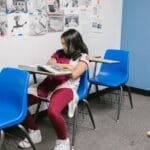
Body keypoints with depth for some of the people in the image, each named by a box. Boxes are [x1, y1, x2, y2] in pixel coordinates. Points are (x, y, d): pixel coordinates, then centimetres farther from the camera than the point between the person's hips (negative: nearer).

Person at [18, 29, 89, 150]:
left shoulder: (83, 57, 7)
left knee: (53, 111, -37)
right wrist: (65, 66, 2)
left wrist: (57, 66, 4)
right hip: (48, 84, 6)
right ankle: (34, 132, 13)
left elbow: (74, 74, -8)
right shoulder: (59, 53, 22)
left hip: (66, 86, -6)